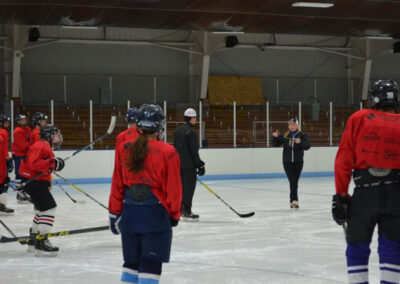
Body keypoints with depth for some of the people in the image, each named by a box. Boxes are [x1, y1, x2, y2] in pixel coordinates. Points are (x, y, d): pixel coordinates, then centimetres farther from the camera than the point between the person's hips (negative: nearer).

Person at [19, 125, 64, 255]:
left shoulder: (46, 147, 20)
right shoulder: (41, 146, -16)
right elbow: (33, 164, -29)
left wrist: (48, 183, 22)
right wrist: (51, 163, -31)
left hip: (37, 181, 12)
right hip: (33, 182, -12)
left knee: (42, 209, 21)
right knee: (49, 208, -16)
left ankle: (33, 240, 31)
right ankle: (41, 242, -19)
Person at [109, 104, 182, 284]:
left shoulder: (124, 149, 1)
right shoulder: (167, 152, -10)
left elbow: (117, 185, 6)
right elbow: (173, 188, -6)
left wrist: (114, 213, 15)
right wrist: (174, 214, 9)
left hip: (129, 213, 4)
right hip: (156, 215, -4)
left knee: (131, 262, 17)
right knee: (151, 265, 0)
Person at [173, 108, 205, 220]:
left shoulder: (178, 130, 12)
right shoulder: (191, 132, -14)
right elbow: (194, 151, -17)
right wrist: (200, 165, -12)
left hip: (179, 163, 8)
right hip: (189, 164, -8)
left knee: (182, 185, 14)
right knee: (189, 186, -4)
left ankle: (180, 209, 18)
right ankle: (186, 211, -6)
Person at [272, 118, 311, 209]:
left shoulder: (302, 135, -1)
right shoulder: (284, 136, 5)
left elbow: (307, 146, -12)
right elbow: (276, 144, 11)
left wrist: (300, 142, -30)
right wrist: (275, 137, -7)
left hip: (298, 162, 0)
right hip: (287, 162, 0)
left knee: (295, 182, 6)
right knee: (293, 181, -9)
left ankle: (293, 201, 16)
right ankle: (294, 200, -11)